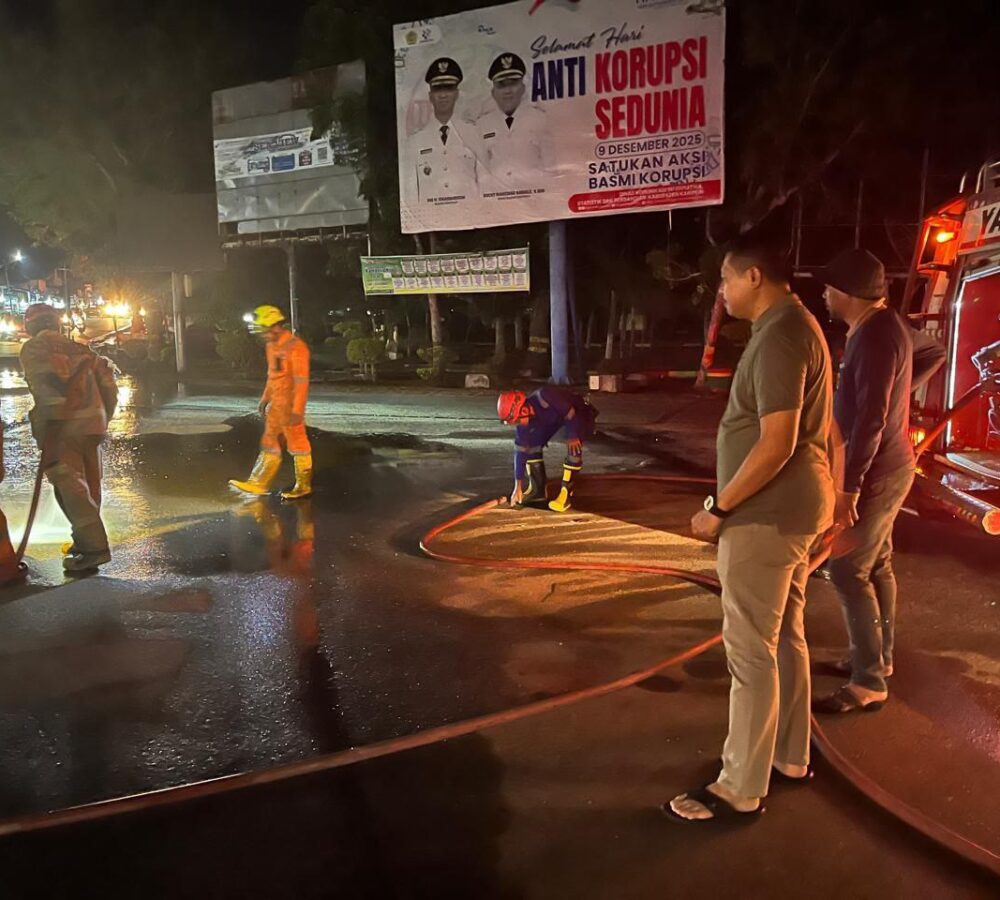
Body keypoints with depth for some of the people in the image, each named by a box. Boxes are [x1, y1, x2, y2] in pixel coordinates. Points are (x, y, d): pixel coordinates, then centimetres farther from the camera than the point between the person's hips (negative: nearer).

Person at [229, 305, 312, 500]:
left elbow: (302, 381, -21)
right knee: (269, 442, 13)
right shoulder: (272, 345, 10)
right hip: (276, 404, 9)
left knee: (297, 444, 1)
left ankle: (303, 486, 11)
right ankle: (259, 484, 19)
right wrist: (265, 398, 22)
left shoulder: (295, 347, -19)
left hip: (290, 405, -9)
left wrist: (297, 410, -23)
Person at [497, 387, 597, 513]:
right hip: (553, 416, 6)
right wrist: (518, 485, -11)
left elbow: (570, 413, -31)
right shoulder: (521, 423, -20)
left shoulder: (544, 397, -43)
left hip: (578, 413, -6)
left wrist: (572, 436, -28)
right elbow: (520, 451, -13)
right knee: (533, 446, -5)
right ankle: (538, 491, 8)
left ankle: (565, 494, -17)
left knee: (573, 447, -26)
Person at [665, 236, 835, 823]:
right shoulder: (798, 326, 14)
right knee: (786, 637, 18)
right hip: (796, 506, 11)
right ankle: (790, 756, 32)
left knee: (751, 651, -2)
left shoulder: (779, 336, -19)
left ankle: (741, 789, 9)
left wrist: (718, 509, -18)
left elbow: (776, 444, -25)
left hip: (768, 514, -11)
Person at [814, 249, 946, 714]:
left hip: (876, 471, -10)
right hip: (886, 467, 10)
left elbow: (870, 420, -28)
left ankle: (869, 682, -1)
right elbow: (934, 353, 27)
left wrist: (849, 486, -27)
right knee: (877, 565, 18)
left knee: (848, 571, -7)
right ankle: (879, 657, 31)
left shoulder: (875, 337, -23)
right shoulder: (887, 324, 8)